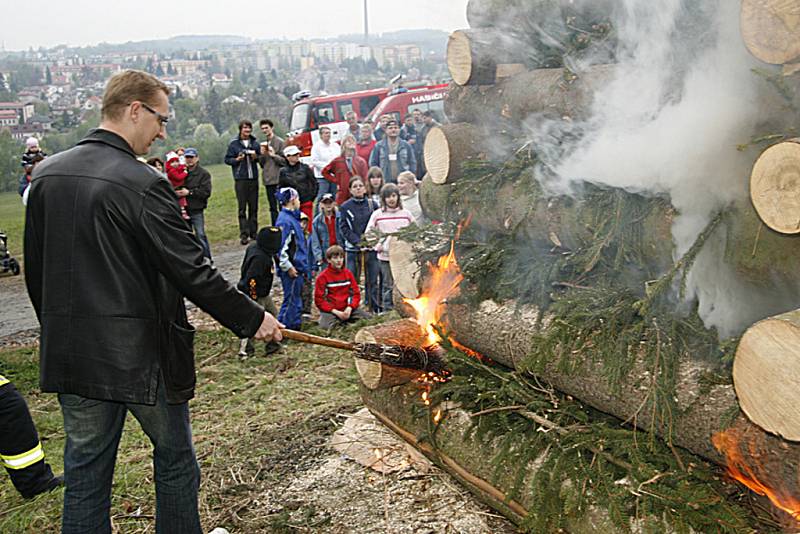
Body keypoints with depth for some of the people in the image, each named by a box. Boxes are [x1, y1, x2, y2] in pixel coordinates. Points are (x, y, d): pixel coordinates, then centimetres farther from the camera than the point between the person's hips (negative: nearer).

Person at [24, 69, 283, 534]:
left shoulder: (47, 175, 3)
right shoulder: (143, 183, -18)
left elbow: (35, 271, 10)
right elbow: (192, 272, -18)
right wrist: (253, 319, -8)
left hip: (71, 355, 6)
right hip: (141, 352, -6)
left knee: (85, 470, 16)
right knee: (174, 459, 15)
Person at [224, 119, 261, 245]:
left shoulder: (255, 143, 11)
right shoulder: (234, 144, 2)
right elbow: (227, 159, 4)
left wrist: (256, 157, -2)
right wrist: (236, 159, -13)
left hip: (253, 178, 4)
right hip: (240, 179, -4)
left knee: (254, 207, 8)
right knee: (242, 208, -5)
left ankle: (253, 233, 15)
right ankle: (244, 234, -4)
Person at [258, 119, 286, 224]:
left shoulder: (280, 142, -3)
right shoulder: (263, 144, 16)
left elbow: (285, 161, -7)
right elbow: (262, 163, 17)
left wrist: (274, 155, -18)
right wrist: (262, 154, 0)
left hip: (278, 180, -6)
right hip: (268, 180, 6)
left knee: (281, 206, -4)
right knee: (273, 208, 11)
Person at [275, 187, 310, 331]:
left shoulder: (292, 217, 13)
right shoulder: (285, 220, -18)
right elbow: (281, 247, -22)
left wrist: (303, 267, 22)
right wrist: (288, 267, -18)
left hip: (298, 267, 10)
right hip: (292, 269, -10)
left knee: (297, 298, 17)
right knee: (291, 300, -3)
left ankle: (295, 327, 27)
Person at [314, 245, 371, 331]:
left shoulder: (348, 273, 8)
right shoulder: (323, 276, -3)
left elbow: (356, 293, 8)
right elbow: (319, 300, -4)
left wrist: (349, 308, -10)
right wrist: (336, 312, -14)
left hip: (347, 308, 4)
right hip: (330, 310, -4)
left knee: (368, 318, -15)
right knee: (325, 327, -33)